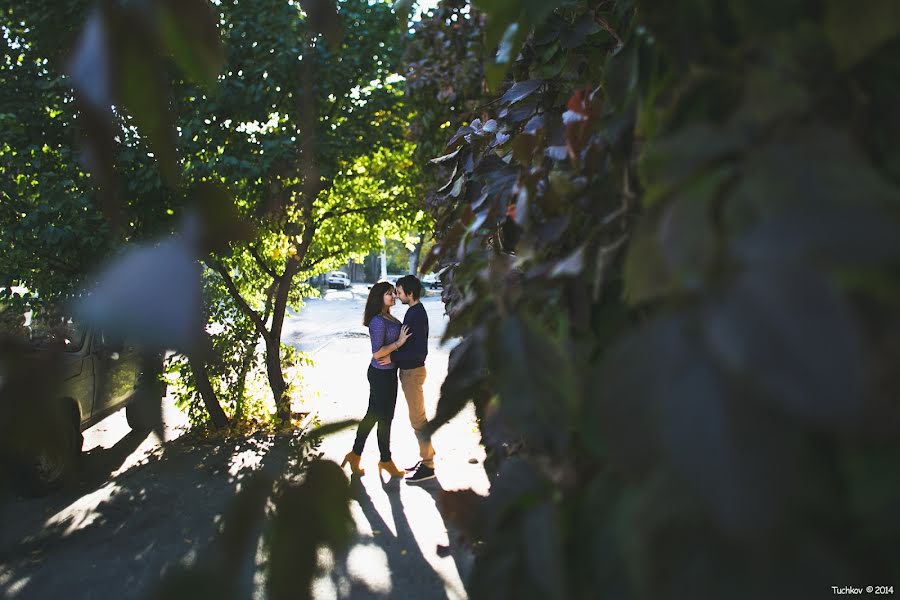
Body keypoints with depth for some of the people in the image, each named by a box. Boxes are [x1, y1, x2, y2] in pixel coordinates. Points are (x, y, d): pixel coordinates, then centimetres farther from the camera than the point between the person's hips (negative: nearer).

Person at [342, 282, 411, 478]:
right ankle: (386, 461, 20)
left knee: (373, 415, 16)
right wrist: (399, 342, -20)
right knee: (384, 418, 5)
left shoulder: (388, 317, 8)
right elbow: (377, 353, -22)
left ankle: (355, 454, 27)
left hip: (388, 373, 9)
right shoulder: (378, 321, -20)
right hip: (381, 374, -9)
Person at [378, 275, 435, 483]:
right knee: (418, 417, 17)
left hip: (413, 372, -10)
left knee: (417, 419, -2)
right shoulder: (414, 311, 8)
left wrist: (393, 357, -21)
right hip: (409, 370, 10)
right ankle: (427, 456, 28)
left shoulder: (417, 315, -22)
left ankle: (428, 466, 6)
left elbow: (420, 351, -26)